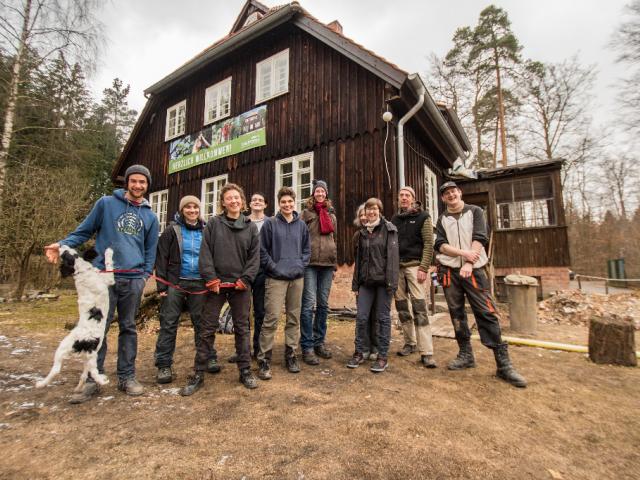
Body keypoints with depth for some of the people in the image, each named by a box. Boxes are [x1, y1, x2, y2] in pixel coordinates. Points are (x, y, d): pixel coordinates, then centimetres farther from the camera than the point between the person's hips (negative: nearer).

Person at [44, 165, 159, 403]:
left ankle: (127, 377, 19)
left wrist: (146, 275, 3)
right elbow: (85, 230, 7)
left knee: (128, 328, 10)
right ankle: (93, 380, 15)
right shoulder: (106, 203, 4)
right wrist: (62, 245, -9)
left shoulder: (150, 216, 11)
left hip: (134, 279, 2)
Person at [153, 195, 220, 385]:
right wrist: (161, 285, -7)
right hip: (175, 283, -2)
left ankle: (209, 358, 19)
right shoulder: (172, 230, 0)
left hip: (199, 284, 2)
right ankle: (164, 365, 14)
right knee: (168, 323, 3)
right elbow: (161, 258, -2)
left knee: (202, 322, 8)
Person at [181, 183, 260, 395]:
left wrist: (245, 279, -7)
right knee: (207, 329, 5)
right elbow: (205, 253, -2)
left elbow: (255, 256, 2)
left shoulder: (251, 226, 6)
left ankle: (245, 371, 22)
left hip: (240, 285, 1)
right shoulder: (213, 223, 3)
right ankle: (198, 374, 19)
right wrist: (211, 279, -10)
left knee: (242, 328, 10)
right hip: (216, 284, 0)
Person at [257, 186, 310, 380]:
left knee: (294, 318, 10)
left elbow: (307, 249, 14)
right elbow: (262, 250, -4)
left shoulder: (301, 225, 9)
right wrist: (274, 267, -9)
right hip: (276, 278, -4)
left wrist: (301, 265, 1)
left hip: (297, 278, 4)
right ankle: (264, 359, 8)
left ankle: (291, 355, 25)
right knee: (271, 319, -5)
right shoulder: (270, 223, -2)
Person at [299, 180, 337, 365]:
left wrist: (335, 264, 15)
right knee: (309, 304, -6)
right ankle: (307, 347, 2)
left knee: (323, 304, 9)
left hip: (327, 263, 4)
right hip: (310, 263, -4)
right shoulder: (306, 212, 4)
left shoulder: (331, 214, 17)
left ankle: (319, 342, 21)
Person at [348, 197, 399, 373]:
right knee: (361, 317, 4)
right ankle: (359, 353, 18)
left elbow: (393, 255, -9)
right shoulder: (363, 232, 15)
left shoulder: (389, 229, -1)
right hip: (366, 281, 5)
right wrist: (355, 283, 12)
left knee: (383, 318, 4)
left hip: (382, 280, -4)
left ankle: (382, 357, 15)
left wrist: (391, 281, -17)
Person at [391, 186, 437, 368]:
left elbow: (429, 244, -5)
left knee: (419, 307, -10)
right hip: (396, 266, 5)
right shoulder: (394, 219, 15)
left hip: (414, 265, -5)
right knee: (401, 306, 8)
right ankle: (410, 343, 22)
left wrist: (423, 268, -13)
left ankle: (426, 352, -5)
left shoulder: (422, 217, 1)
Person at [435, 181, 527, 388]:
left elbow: (480, 238, -7)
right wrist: (464, 253, -17)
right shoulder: (442, 219, 12)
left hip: (473, 269, -2)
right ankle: (466, 355, 20)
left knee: (487, 313, -8)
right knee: (457, 314, 7)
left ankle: (503, 364, -2)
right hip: (449, 271, 3)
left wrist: (469, 263, -20)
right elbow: (440, 245, -1)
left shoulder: (475, 212, 7)